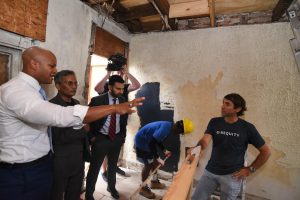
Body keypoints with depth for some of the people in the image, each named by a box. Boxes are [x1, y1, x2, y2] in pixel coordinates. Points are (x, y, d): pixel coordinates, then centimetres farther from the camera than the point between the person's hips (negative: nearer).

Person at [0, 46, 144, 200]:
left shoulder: (33, 89, 8)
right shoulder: (15, 91, -26)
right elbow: (61, 116, -39)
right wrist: (115, 108, -37)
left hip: (40, 164, 9)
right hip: (22, 174, -9)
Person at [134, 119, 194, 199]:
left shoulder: (169, 126, 2)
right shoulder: (166, 128, -30)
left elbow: (157, 139, 14)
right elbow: (152, 142, -32)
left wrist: (164, 150, 9)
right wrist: (158, 158, -23)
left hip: (146, 141, 10)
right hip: (141, 142, -10)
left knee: (155, 162, 17)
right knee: (148, 165, -1)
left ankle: (154, 182, 36)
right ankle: (144, 188, 19)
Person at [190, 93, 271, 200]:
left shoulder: (247, 127, -9)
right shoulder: (214, 122, -4)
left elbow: (266, 152, 0)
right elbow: (205, 140, -16)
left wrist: (250, 169, -3)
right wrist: (196, 148, -37)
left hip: (232, 175, -2)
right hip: (210, 171, 3)